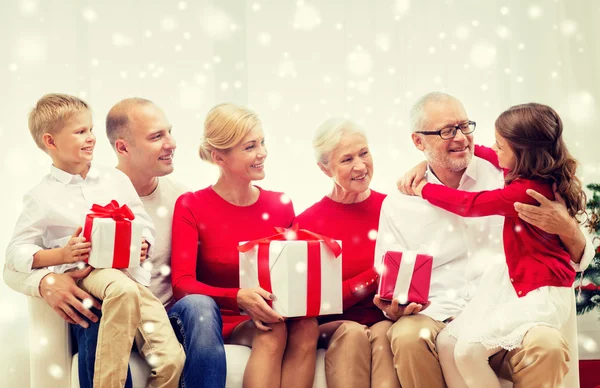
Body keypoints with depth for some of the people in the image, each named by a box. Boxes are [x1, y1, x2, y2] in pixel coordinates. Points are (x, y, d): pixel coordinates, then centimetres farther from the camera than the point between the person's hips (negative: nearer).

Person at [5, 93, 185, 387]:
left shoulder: (117, 180, 15)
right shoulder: (42, 197, 7)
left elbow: (145, 227, 18)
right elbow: (16, 252, 5)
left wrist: (142, 246, -5)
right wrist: (62, 254, -11)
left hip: (129, 271, 3)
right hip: (84, 273, -3)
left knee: (172, 359, -18)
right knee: (123, 290, -40)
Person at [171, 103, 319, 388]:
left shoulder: (281, 205, 8)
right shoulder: (191, 207, -2)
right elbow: (182, 284, -12)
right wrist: (239, 298, -30)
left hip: (272, 316, 3)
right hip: (221, 322, -3)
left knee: (306, 326, -30)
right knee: (272, 331, -33)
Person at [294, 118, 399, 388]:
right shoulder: (307, 223, -1)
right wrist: (377, 275, -15)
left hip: (387, 321, 1)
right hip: (335, 327, -1)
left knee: (384, 333, -32)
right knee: (352, 332, -33)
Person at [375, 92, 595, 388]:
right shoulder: (398, 205, 8)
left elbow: (578, 261, 10)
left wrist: (567, 228, -13)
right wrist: (394, 309, -14)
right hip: (437, 320, 1)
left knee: (547, 344, -33)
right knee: (408, 337, -33)